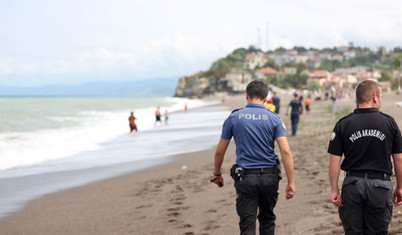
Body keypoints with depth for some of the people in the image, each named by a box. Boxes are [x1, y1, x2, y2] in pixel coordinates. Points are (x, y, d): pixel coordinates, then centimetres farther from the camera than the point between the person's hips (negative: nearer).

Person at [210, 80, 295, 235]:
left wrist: (217, 174, 22)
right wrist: (291, 182, -7)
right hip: (269, 176, 1)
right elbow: (285, 151, -9)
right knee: (267, 219, 21)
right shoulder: (274, 119, 0)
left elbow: (220, 152, 6)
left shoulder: (234, 118, 1)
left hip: (245, 177, -1)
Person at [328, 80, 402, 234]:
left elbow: (334, 160, -4)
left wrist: (334, 190, 1)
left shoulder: (343, 124, -1)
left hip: (352, 184, 1)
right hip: (380, 186, 0)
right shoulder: (389, 123, -1)